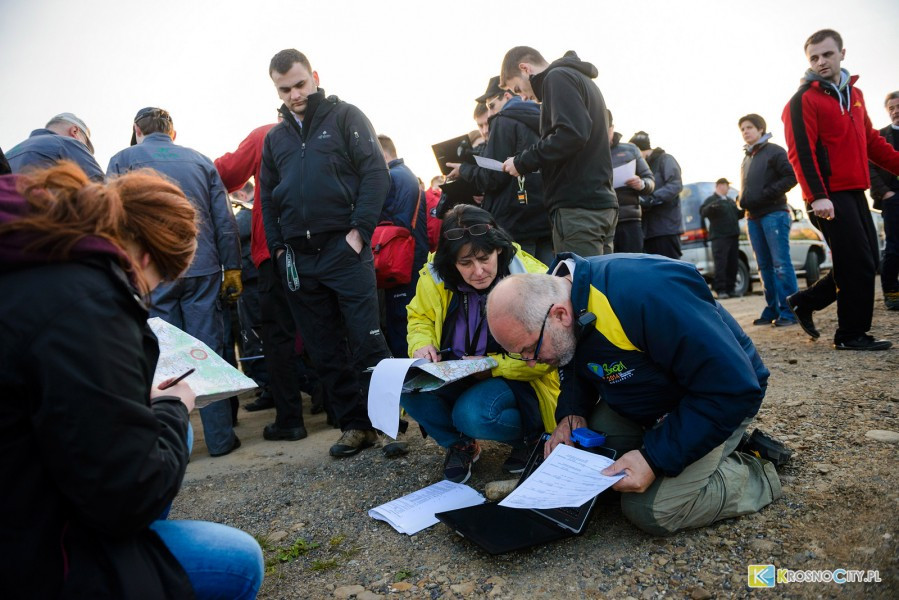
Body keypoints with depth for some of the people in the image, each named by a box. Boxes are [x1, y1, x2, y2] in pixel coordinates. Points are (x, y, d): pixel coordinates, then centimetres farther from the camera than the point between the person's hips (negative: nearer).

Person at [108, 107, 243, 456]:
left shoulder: (122, 161, 6)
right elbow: (225, 221, 7)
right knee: (209, 354, 6)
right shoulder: (200, 161, 12)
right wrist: (232, 269, 9)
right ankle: (220, 439, 11)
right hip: (202, 269, 2)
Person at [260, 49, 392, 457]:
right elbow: (267, 198, 21)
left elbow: (376, 173, -5)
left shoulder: (345, 117, 4)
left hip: (344, 250, -5)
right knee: (324, 352, 8)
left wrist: (360, 230, -13)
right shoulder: (275, 137, 19)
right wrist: (278, 248, 8)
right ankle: (354, 425, 18)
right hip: (299, 259, 6)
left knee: (366, 341, -5)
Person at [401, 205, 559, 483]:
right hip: (454, 375, 4)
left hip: (518, 379, -4)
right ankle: (459, 444, 5)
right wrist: (421, 344, -13)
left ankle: (529, 437, 3)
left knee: (473, 415, -34)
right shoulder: (436, 277, -10)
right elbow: (420, 317, 10)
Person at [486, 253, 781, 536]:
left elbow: (733, 387, -32)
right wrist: (571, 414, -14)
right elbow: (575, 365, 7)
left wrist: (654, 458, -33)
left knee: (651, 510, -19)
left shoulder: (645, 294, -38)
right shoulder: (556, 295, -13)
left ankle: (756, 477, 4)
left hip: (718, 403, -7)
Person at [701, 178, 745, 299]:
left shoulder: (730, 201, 23)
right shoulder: (711, 200, 1)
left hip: (733, 236, 7)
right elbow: (703, 212, -14)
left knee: (732, 264, 6)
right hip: (719, 237, -7)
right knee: (721, 264, -12)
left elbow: (737, 215, 30)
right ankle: (720, 290, -12)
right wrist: (711, 207, -33)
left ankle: (731, 289, 12)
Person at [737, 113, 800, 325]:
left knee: (781, 264, -9)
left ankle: (788, 311, -7)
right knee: (765, 266, 7)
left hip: (774, 214, -7)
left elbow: (791, 177, -10)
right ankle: (772, 310, 12)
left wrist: (766, 194, -16)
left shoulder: (774, 151, -1)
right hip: (753, 217, 7)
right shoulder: (746, 158, 20)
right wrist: (743, 201, 9)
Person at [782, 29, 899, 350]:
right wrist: (817, 196, -24)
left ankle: (804, 301, 21)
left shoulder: (854, 94, 17)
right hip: (829, 196, -8)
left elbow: (871, 140, 22)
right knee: (858, 264, -6)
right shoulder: (803, 100, -7)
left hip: (855, 192, 8)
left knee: (867, 262, 11)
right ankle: (851, 334, 7)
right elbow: (801, 152, -16)